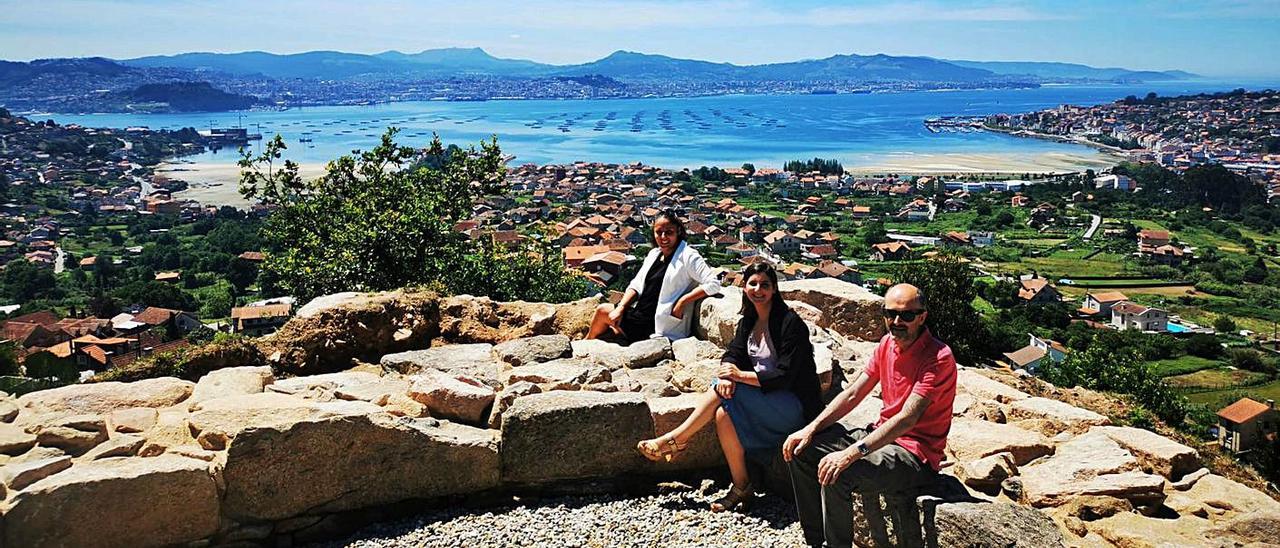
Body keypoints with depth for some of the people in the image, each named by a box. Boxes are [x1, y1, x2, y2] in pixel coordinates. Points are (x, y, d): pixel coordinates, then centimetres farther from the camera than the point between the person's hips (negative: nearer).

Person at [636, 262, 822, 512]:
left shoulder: (790, 323, -15)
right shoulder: (749, 320, 9)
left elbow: (784, 376, -20)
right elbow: (733, 354, 1)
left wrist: (740, 375, -24)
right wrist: (727, 375, -22)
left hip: (793, 405, -7)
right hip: (763, 398, 7)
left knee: (723, 391, -25)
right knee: (723, 413, -22)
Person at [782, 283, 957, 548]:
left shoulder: (938, 358, -20)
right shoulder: (887, 343, 4)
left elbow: (907, 419, -28)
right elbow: (852, 394, 6)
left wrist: (851, 453, -36)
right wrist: (810, 429, -5)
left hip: (916, 453, -8)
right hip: (882, 434, 9)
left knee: (835, 475, -30)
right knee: (801, 448, 2)